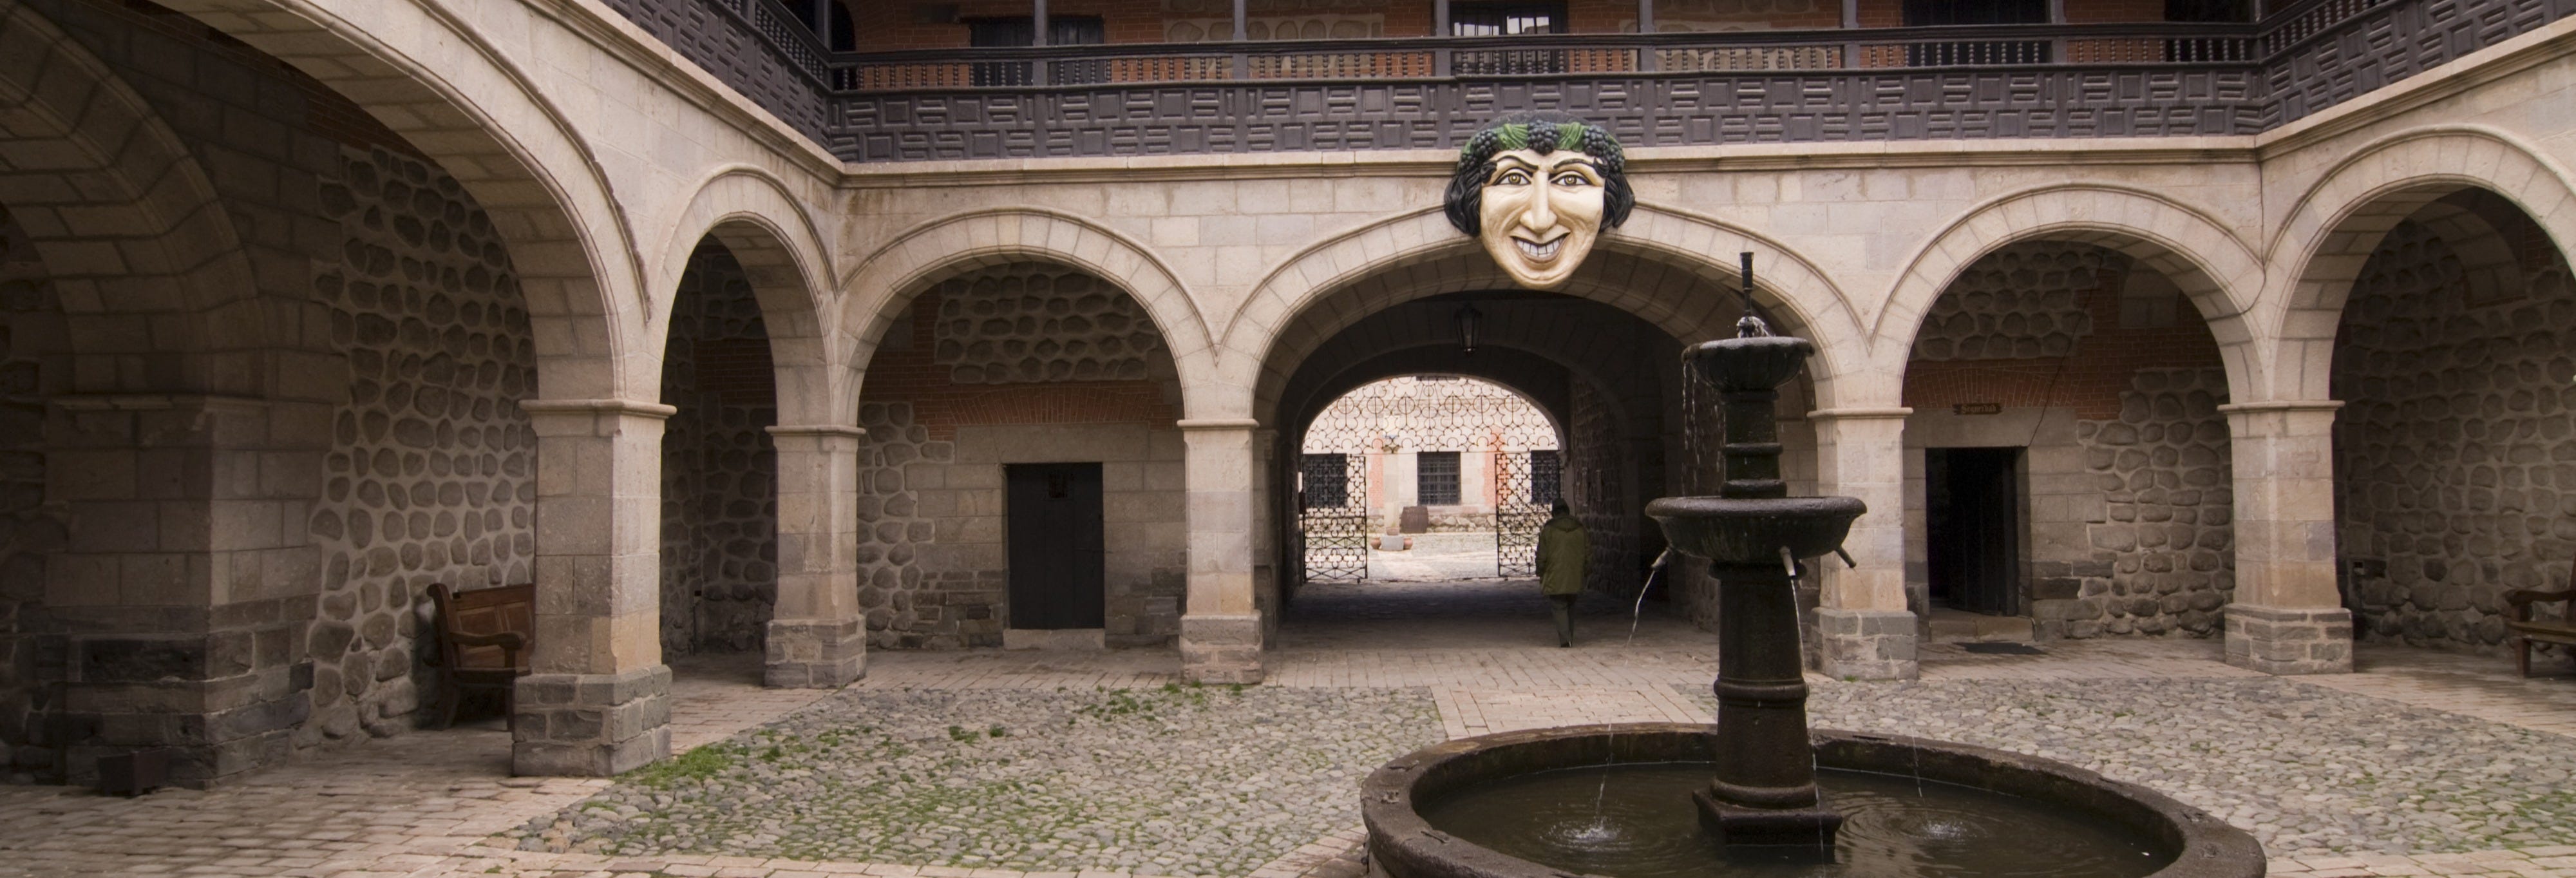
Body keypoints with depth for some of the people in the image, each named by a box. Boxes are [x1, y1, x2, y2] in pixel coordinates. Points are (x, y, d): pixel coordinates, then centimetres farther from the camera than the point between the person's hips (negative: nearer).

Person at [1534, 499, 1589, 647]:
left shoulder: (1549, 530, -8)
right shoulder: (1580, 529, 5)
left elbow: (1542, 556, -8)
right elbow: (1588, 554, 8)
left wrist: (1541, 574, 5)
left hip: (1555, 578, -4)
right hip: (1575, 579, 4)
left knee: (1560, 608, -2)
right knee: (1570, 608, 18)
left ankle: (1565, 639, -17)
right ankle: (1569, 638, 26)